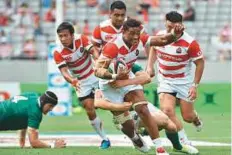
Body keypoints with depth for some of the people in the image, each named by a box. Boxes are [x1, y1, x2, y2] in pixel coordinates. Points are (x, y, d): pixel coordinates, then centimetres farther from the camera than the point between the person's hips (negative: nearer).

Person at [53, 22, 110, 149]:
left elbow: (93, 51, -28)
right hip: (81, 83, 0)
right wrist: (72, 81, -49)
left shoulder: (81, 39, -17)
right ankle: (104, 139, 10)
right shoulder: (58, 53, -19)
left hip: (96, 75, 0)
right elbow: (64, 71, -27)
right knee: (90, 111, -4)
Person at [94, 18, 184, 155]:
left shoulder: (140, 40, -17)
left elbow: (162, 40, -6)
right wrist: (115, 77, -57)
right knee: (128, 125, -1)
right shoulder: (113, 47, -35)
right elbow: (98, 70, -40)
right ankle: (135, 138, 35)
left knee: (143, 110, -11)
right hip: (110, 83, -4)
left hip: (128, 78, 4)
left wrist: (174, 34, -27)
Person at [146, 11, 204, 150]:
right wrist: (150, 66, 5)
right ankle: (185, 142, -7)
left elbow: (200, 62, -11)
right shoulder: (160, 36, -8)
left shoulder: (190, 42, -21)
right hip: (165, 81, 2)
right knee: (167, 110, -20)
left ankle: (196, 119, 44)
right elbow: (154, 49, 15)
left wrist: (195, 85, -13)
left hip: (184, 82, -2)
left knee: (188, 117, 3)